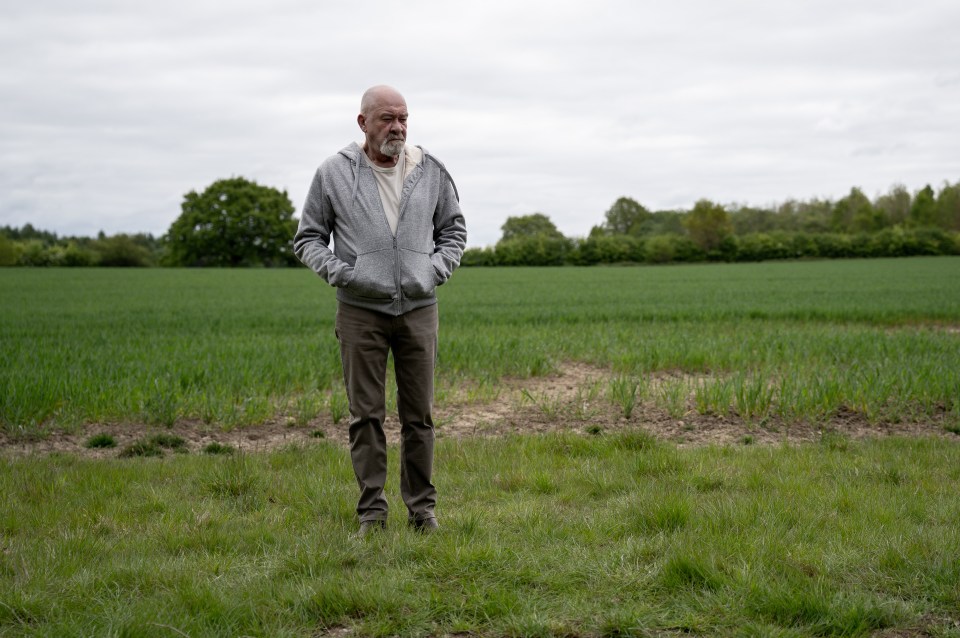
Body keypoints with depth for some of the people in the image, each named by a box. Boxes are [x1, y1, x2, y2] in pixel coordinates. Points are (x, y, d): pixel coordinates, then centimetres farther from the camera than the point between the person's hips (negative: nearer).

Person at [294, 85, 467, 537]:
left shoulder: (430, 172, 6)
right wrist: (337, 271, -10)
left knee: (419, 415, 6)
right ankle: (371, 510, 11)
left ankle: (422, 507, 16)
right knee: (366, 415, 2)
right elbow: (307, 237, 7)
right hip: (360, 311, -1)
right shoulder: (334, 173, 0)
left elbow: (453, 229, 17)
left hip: (418, 309, 2)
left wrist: (438, 268, 0)